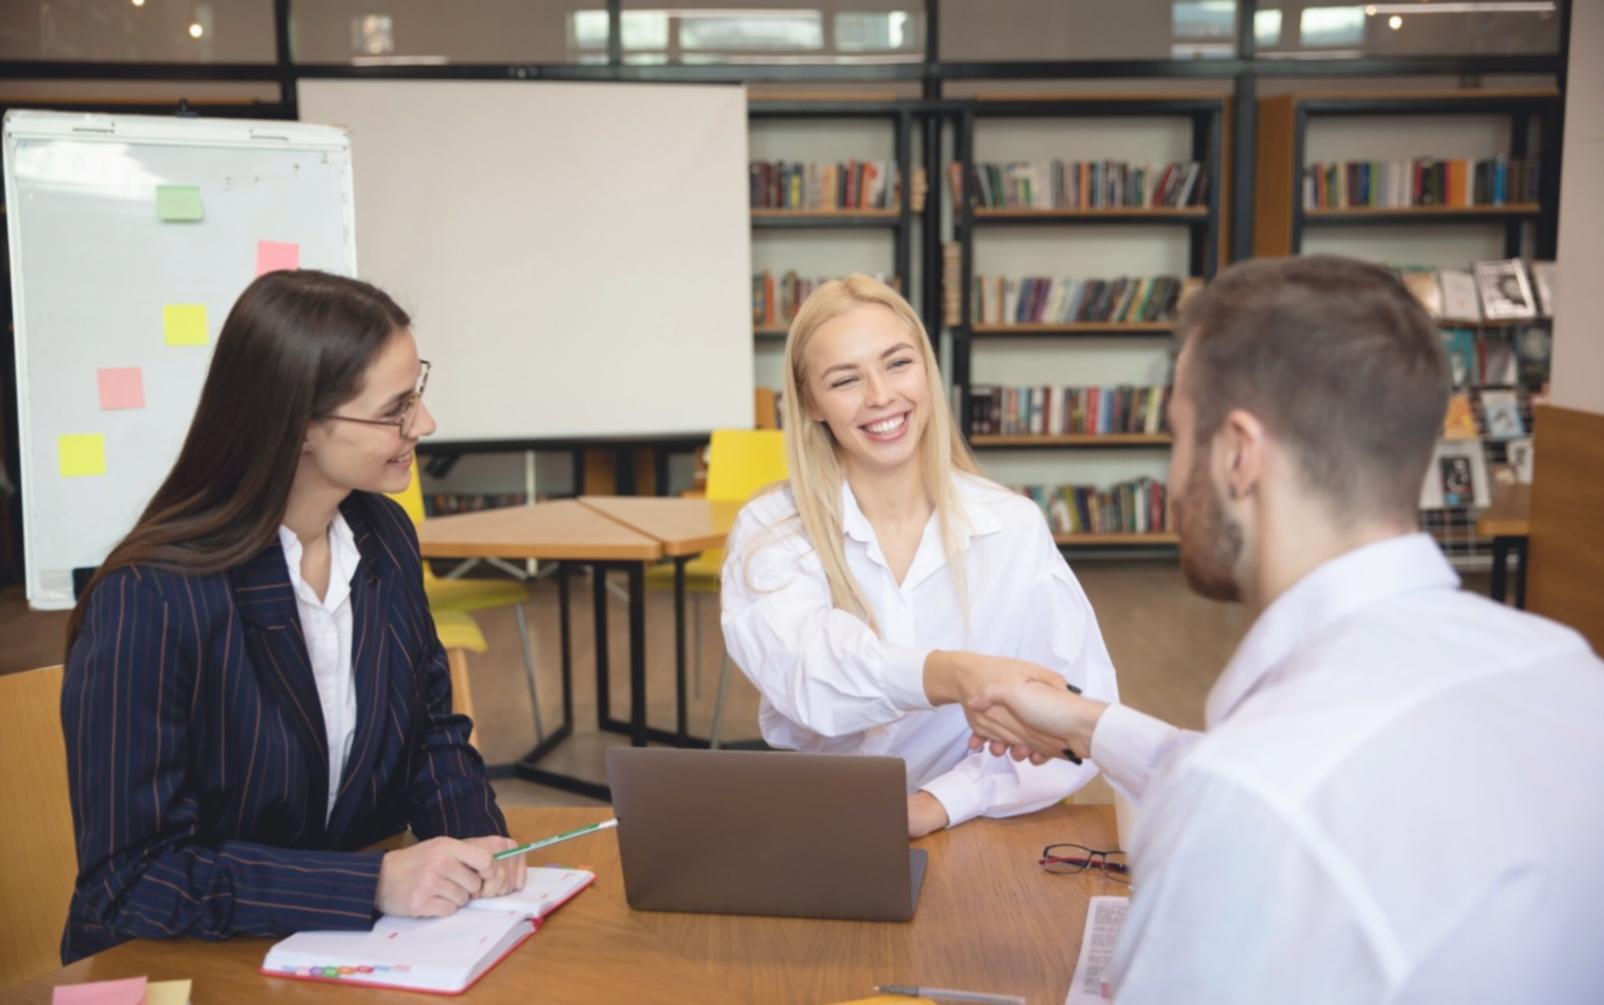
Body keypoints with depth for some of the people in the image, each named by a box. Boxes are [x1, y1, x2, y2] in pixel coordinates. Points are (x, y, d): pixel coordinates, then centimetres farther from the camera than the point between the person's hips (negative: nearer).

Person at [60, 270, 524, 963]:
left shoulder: (384, 536, 1)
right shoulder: (146, 602, -20)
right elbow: (133, 880, -18)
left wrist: (473, 837, -11)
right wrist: (375, 883, -25)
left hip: (352, 945, 6)